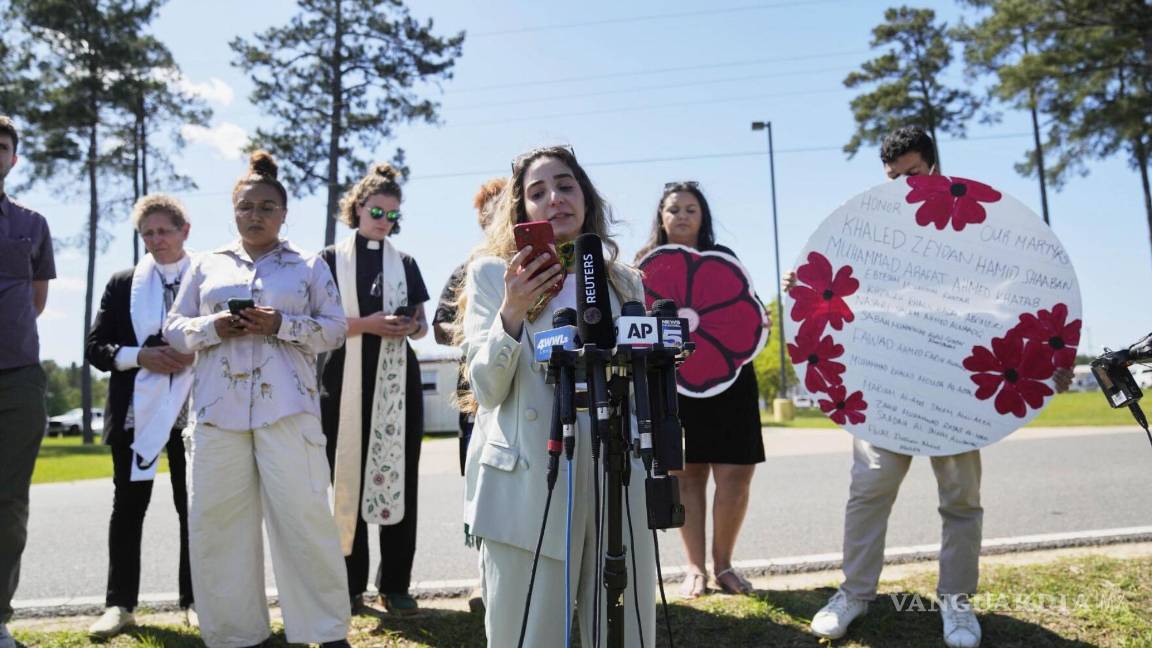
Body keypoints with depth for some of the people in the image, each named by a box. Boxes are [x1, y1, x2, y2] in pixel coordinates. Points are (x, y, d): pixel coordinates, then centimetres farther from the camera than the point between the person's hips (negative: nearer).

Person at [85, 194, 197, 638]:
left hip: (193, 412, -1)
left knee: (193, 508, 6)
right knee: (128, 507, 6)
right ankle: (119, 603, 15)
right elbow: (95, 347, 4)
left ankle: (194, 600, 16)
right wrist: (140, 357, -14)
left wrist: (197, 355, -15)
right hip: (136, 412, 1)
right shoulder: (122, 284, 8)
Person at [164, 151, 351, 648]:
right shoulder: (208, 266, 16)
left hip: (287, 408, -2)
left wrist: (281, 324, -12)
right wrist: (213, 327, -6)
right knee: (216, 519, 4)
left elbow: (335, 329, 4)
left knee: (303, 516, -4)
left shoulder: (309, 266, 10)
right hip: (218, 409, 3)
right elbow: (174, 328, 15)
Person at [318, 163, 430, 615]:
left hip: (397, 380, 2)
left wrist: (411, 326, -9)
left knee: (399, 477, 1)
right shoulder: (331, 259, 5)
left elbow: (422, 325, 14)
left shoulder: (406, 264, 13)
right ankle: (350, 583, 12)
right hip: (346, 381, -2)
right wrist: (365, 324, -17)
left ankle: (395, 583, 10)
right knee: (348, 477, 1)